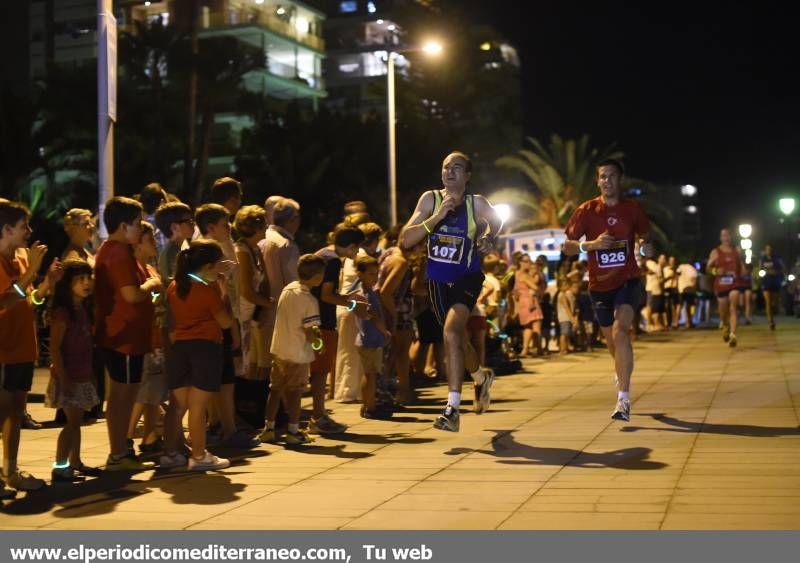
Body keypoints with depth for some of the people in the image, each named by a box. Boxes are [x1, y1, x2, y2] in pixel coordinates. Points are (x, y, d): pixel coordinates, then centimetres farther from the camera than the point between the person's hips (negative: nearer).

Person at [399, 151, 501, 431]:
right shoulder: (430, 199, -7)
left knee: (451, 331, -28)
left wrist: (487, 237, -3)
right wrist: (438, 217, -26)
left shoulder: (477, 204, -9)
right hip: (438, 279, 4)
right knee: (458, 339, 20)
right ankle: (481, 378, 54)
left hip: (467, 277, -4)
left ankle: (453, 409, -28)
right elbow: (405, 240, -17)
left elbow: (496, 221, 16)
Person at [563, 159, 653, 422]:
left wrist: (645, 247, -10)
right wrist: (591, 244, -21)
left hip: (628, 280, -2)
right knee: (611, 340, 15)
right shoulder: (586, 210, -3)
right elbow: (567, 247, -2)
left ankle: (623, 399, -23)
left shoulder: (632, 209, 0)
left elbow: (643, 237, 14)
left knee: (620, 332, -23)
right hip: (600, 285, 2)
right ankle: (622, 376, 49)